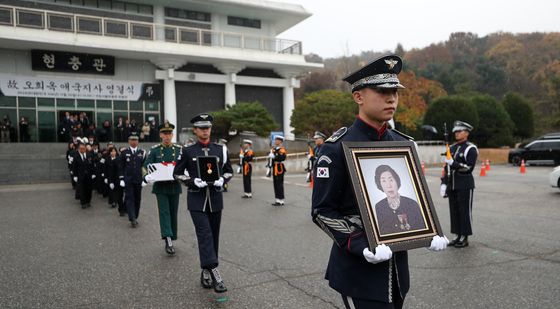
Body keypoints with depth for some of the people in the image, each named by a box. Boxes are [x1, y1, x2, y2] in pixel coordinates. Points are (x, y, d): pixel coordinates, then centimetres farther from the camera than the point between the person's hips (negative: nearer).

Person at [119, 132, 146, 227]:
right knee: (129, 198, -6)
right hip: (128, 180, -2)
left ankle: (135, 217, 21)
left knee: (137, 199, 9)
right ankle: (132, 219, -9)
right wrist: (121, 179, -3)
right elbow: (121, 167, 3)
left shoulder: (142, 152, 4)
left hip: (138, 180, 2)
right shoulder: (124, 152, 2)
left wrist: (144, 179, -1)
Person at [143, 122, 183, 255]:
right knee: (164, 212, -9)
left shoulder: (179, 149, 4)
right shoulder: (154, 150, 2)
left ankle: (171, 241, 20)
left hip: (175, 186, 2)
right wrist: (147, 176, -23)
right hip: (160, 186, -2)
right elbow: (146, 165, -2)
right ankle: (168, 240, -16)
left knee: (173, 213, 8)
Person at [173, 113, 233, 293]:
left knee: (214, 236, 9)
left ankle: (206, 272, 24)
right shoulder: (187, 151, -1)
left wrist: (221, 180, -10)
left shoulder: (220, 150, 5)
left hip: (216, 199, 3)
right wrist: (193, 181, -13)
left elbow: (229, 171, 12)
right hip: (197, 199, -3)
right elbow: (177, 173, 5)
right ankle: (214, 274, -19)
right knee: (205, 234, -15)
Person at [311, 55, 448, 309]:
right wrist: (361, 246, -24)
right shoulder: (337, 148, -13)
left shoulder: (403, 144, 5)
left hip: (397, 266, 6)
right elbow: (322, 211, -13)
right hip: (359, 269, -6)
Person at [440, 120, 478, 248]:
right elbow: (447, 167, 14)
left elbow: (469, 168, -15)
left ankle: (465, 238, 8)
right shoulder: (452, 148, 14)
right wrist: (444, 183, 9)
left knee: (465, 211, 0)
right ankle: (458, 236, 19)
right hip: (452, 185, 7)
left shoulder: (471, 149, -7)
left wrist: (453, 163, -20)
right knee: (454, 211, 9)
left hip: (465, 186, -7)